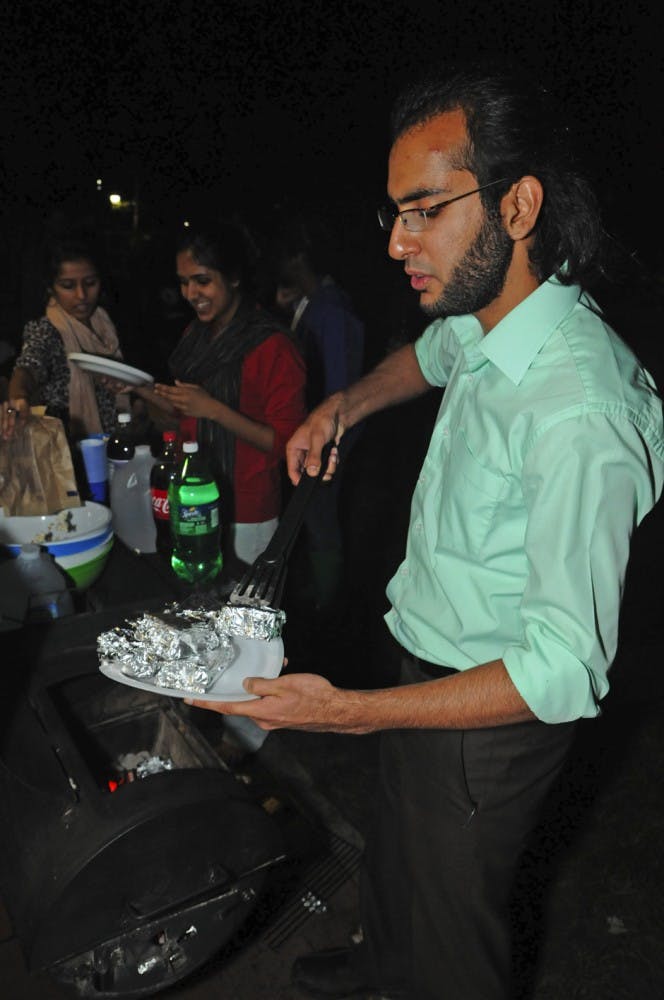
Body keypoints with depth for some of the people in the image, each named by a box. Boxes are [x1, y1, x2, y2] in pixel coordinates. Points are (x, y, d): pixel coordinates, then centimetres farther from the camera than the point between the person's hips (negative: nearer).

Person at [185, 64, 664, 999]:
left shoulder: (579, 413, -35)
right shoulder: (480, 322, -6)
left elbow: (566, 672, -32)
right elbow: (428, 353, 21)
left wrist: (348, 711, -35)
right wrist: (344, 404, 2)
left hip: (491, 717, -8)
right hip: (425, 665, 9)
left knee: (456, 924, 18)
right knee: (396, 852, 33)